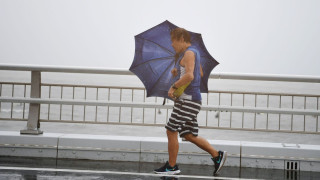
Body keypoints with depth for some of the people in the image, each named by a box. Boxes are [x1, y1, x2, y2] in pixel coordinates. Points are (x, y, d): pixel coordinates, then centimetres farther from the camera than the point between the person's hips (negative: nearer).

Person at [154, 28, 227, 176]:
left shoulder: (189, 53, -12)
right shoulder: (194, 52, 20)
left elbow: (189, 76, -27)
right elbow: (200, 74, 33)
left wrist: (174, 86, -19)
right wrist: (178, 71, 25)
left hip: (188, 99, -10)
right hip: (191, 100, 10)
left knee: (171, 131, -5)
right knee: (189, 135, 12)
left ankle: (172, 167, 3)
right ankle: (217, 155, 12)